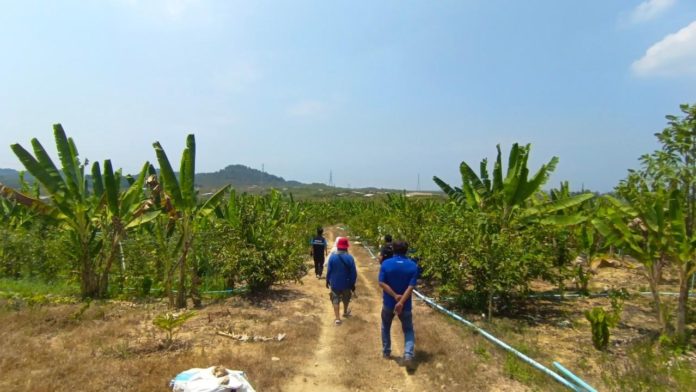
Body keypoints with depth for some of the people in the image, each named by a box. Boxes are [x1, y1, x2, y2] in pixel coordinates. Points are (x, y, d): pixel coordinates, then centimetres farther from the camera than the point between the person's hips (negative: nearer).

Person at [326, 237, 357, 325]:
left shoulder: (332, 257, -15)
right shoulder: (350, 258, -16)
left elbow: (329, 271, -8)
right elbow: (353, 273, -11)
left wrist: (327, 281, 6)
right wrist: (353, 284, 1)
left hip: (335, 283, -1)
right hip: (346, 283, 1)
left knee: (335, 300, 11)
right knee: (346, 299, 25)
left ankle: (337, 318, 7)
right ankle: (345, 312, 45)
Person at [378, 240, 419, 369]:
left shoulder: (386, 264, -10)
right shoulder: (413, 266, -8)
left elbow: (382, 283, -15)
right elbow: (411, 286, -16)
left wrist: (395, 296, -17)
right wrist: (401, 302, -20)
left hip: (388, 303, 0)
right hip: (405, 305, 0)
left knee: (386, 327, 23)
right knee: (408, 330, 15)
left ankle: (386, 352, 34)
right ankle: (408, 355, -2)